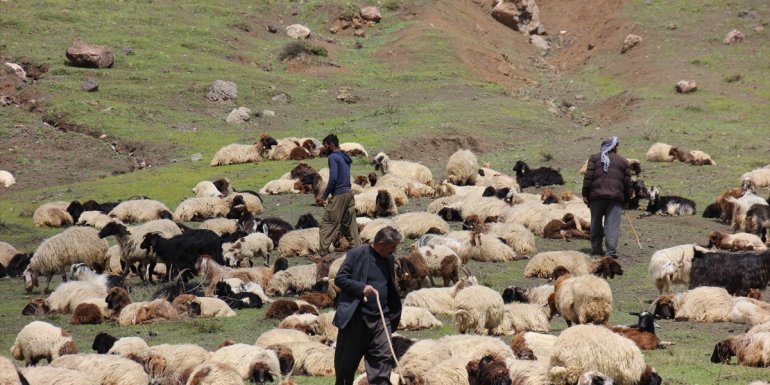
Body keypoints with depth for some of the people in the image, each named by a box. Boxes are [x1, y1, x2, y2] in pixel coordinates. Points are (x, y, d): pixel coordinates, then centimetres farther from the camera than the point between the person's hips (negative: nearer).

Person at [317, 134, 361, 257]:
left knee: (326, 224, -5)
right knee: (349, 225, 11)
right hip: (349, 193, 9)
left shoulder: (333, 157, -10)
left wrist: (324, 196, -11)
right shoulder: (345, 157, 17)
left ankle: (323, 253, -7)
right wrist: (325, 196, 21)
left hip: (339, 196, -8)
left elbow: (333, 179, -19)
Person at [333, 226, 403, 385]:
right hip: (356, 318, -4)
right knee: (347, 362, 5)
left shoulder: (389, 259, 12)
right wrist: (361, 288, -21)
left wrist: (394, 314, 13)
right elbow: (339, 279, -8)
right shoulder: (357, 254, -6)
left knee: (383, 358, -6)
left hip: (381, 318, 4)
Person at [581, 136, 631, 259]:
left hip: (597, 195, 0)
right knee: (612, 224, -4)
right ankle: (611, 250, -15)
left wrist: (585, 194, 1)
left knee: (596, 223, 13)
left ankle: (596, 248, 15)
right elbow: (627, 182, 13)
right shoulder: (623, 161, 13)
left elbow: (588, 176, -1)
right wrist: (625, 199, 21)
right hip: (616, 197, 0)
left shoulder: (595, 158, 9)